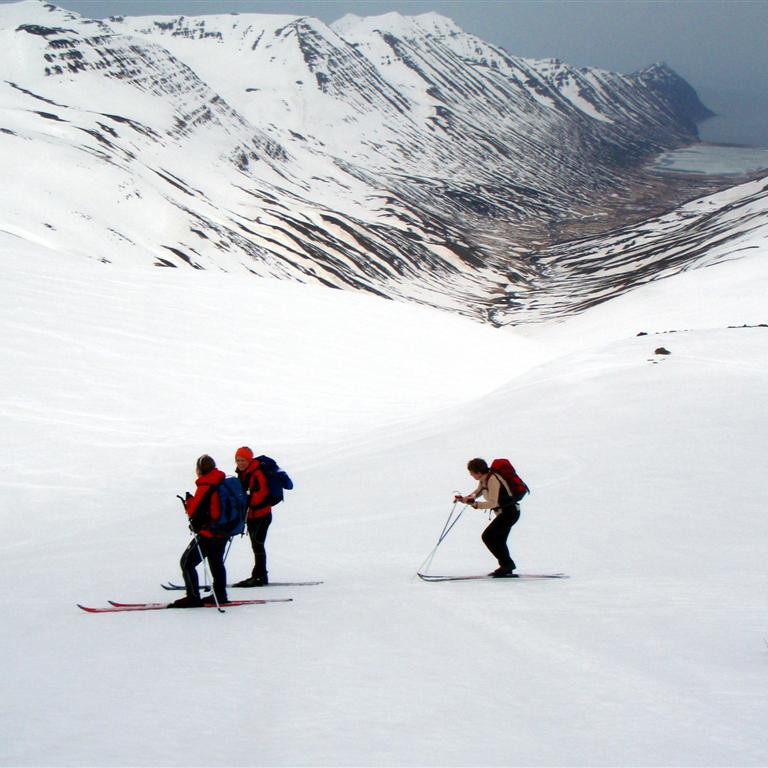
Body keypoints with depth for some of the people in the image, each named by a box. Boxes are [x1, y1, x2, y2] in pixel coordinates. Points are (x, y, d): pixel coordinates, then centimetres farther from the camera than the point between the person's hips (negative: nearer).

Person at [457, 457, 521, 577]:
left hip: (509, 512, -10)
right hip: (506, 513, 10)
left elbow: (493, 503, -27)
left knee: (488, 537, -12)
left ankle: (507, 564, -8)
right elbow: (478, 491, 23)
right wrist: (464, 498, 8)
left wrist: (476, 504, -37)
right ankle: (507, 567, 27)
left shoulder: (492, 480, -24)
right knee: (498, 540, 18)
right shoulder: (483, 479, 5)